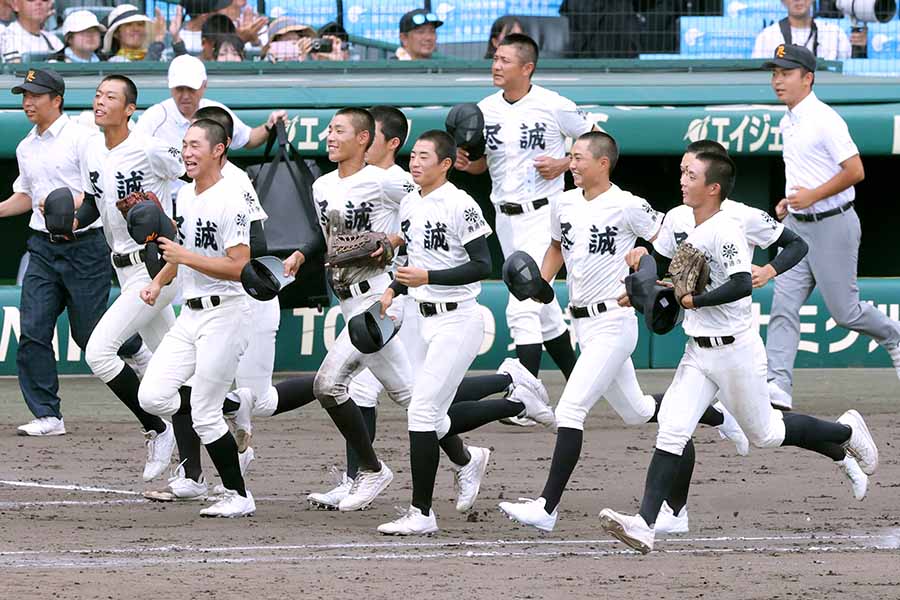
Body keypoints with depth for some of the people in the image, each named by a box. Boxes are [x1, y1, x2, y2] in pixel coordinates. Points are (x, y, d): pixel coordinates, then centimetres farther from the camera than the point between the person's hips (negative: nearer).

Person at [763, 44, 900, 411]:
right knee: (783, 305, -5)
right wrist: (789, 200, 10)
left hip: (832, 225, -8)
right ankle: (777, 388, -11)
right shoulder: (787, 123, 11)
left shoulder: (824, 120, -16)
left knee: (844, 310, 2)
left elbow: (855, 171, -20)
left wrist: (812, 196, -21)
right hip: (797, 226, 8)